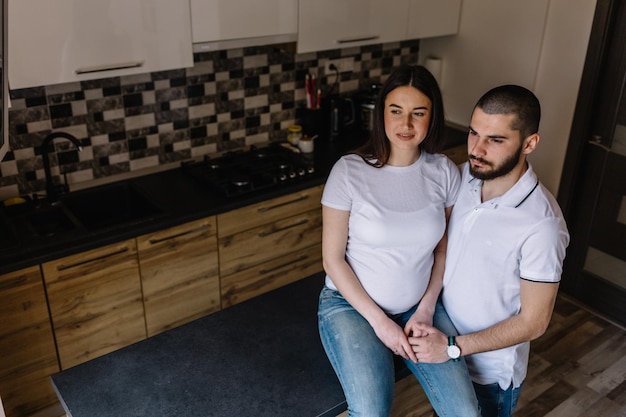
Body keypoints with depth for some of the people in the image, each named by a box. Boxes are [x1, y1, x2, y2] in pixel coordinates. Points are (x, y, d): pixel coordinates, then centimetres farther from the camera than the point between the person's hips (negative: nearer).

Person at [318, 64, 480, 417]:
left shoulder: (445, 172, -5)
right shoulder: (349, 171, -15)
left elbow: (444, 247, 6)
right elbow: (333, 259, -11)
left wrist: (426, 309, -6)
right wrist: (379, 321, -13)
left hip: (419, 305, 3)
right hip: (352, 303, -2)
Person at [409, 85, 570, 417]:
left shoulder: (542, 225, -30)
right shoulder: (463, 177, -12)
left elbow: (534, 321, -21)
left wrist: (454, 347, -22)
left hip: (490, 369, -5)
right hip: (443, 340, 5)